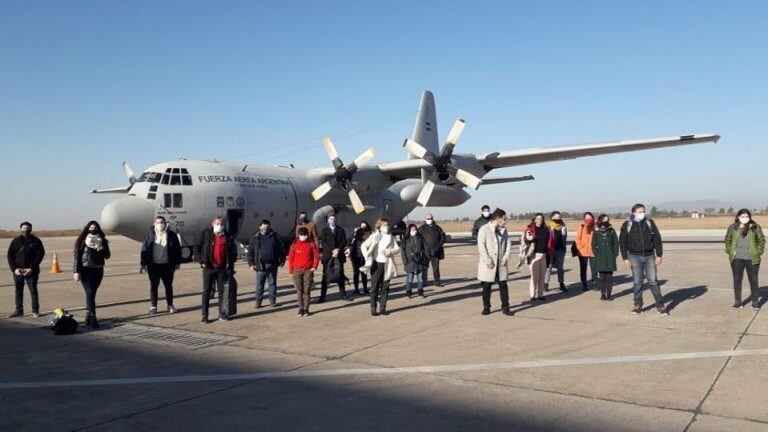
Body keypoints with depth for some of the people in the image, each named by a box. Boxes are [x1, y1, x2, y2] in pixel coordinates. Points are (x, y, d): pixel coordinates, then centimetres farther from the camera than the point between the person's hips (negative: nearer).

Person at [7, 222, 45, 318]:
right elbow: (10, 255, 6)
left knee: (33, 291, -1)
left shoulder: (36, 241, 0)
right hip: (18, 271, 3)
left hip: (31, 271, -3)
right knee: (18, 291, 9)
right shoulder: (15, 241, 7)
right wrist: (14, 268, -7)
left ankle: (35, 311, 6)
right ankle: (19, 310, 19)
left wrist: (32, 268, -13)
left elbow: (40, 254, -4)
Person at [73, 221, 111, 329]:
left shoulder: (102, 241, 8)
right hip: (85, 270, -3)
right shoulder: (82, 241, -1)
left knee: (91, 293, 10)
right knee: (90, 293, -12)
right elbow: (77, 256, -3)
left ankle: (88, 317, 20)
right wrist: (76, 271, -9)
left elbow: (107, 256, 8)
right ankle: (92, 319, -15)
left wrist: (102, 250, -13)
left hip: (98, 270, 4)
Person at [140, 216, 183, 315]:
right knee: (153, 286, 6)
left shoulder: (171, 235, 1)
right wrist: (143, 264, -3)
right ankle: (153, 306, 16)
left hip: (167, 265, 0)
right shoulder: (149, 235, 3)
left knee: (168, 286, 8)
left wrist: (177, 263, 1)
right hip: (153, 265, 0)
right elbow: (144, 249, 3)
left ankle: (170, 305, 22)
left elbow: (177, 249, 3)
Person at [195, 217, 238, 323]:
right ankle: (204, 315, 4)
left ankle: (222, 313, 17)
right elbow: (197, 247, 2)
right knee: (206, 291, 0)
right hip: (208, 267, -2)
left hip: (222, 268, 2)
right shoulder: (206, 234, 0)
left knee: (222, 291, 7)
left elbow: (233, 251, 12)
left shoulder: (228, 237, 5)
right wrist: (201, 261, -7)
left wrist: (230, 264, 5)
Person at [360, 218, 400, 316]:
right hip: (377, 264, -3)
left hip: (387, 265, 3)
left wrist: (389, 252, -16)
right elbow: (363, 246, -2)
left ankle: (382, 308, 14)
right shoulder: (375, 236, -1)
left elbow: (397, 248, 2)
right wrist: (368, 258, -9)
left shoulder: (391, 237, 9)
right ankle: (373, 309, 3)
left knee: (385, 287, 6)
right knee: (375, 287, -1)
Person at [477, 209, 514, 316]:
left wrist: (506, 256, -6)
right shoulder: (484, 229, -10)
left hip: (501, 263, 4)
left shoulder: (503, 230, 8)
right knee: (486, 286, 6)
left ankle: (505, 308, 11)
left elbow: (509, 242, 9)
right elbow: (481, 246, -14)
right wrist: (488, 261, -17)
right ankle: (486, 308, 18)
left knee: (503, 285, 3)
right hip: (488, 264, -4)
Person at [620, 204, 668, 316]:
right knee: (637, 282, 4)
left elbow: (657, 238, 4)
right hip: (635, 257, -1)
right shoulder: (627, 225, -1)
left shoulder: (650, 222, 2)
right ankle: (638, 305, 13)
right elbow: (622, 242, 1)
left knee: (653, 281, 1)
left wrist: (659, 255, -1)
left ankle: (660, 306, 7)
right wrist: (625, 258, -4)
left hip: (649, 256, 1)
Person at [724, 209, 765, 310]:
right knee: (737, 280, 6)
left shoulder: (755, 227, -1)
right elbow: (728, 240, 13)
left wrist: (759, 252, -1)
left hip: (752, 259, -1)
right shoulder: (732, 227, 2)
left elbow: (761, 240, 6)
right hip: (737, 259, 1)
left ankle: (755, 302, 17)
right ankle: (737, 302, 16)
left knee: (753, 280, 5)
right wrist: (729, 251, 5)